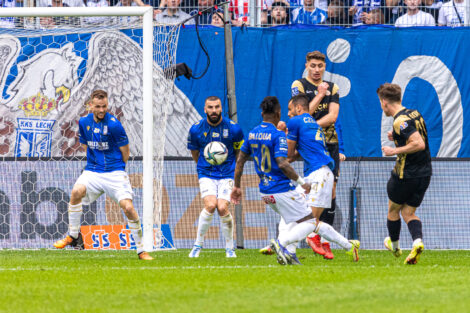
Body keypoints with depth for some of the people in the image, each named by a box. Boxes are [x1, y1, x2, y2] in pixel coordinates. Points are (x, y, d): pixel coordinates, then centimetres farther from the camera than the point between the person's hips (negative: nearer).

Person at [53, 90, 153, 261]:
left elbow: (125, 152, -1)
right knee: (76, 192, -25)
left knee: (128, 208, -17)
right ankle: (73, 235, -7)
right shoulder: (84, 122, 4)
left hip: (115, 172, -3)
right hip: (92, 172, 3)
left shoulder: (113, 124, -12)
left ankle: (141, 250, -2)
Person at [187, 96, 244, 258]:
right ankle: (198, 245, -5)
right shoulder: (196, 129, -3)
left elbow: (239, 153, 9)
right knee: (210, 205, -22)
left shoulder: (233, 129, -6)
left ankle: (230, 248, 1)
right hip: (206, 174, 1)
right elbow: (194, 152, 15)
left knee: (222, 208, -16)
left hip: (227, 174, 0)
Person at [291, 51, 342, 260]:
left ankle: (324, 241, 6)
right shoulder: (299, 85, 2)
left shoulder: (332, 88, 12)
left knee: (330, 192, 1)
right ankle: (313, 234, -5)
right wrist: (319, 95, -10)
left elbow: (333, 116, -1)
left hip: (330, 143, 4)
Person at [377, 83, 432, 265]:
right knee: (408, 213, 12)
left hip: (405, 174, -7)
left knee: (393, 209, 17)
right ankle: (417, 242, -14)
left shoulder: (400, 121, -19)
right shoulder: (414, 114, 8)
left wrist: (394, 151, -20)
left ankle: (394, 246, 32)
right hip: (424, 173, 7)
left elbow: (419, 144, -29)